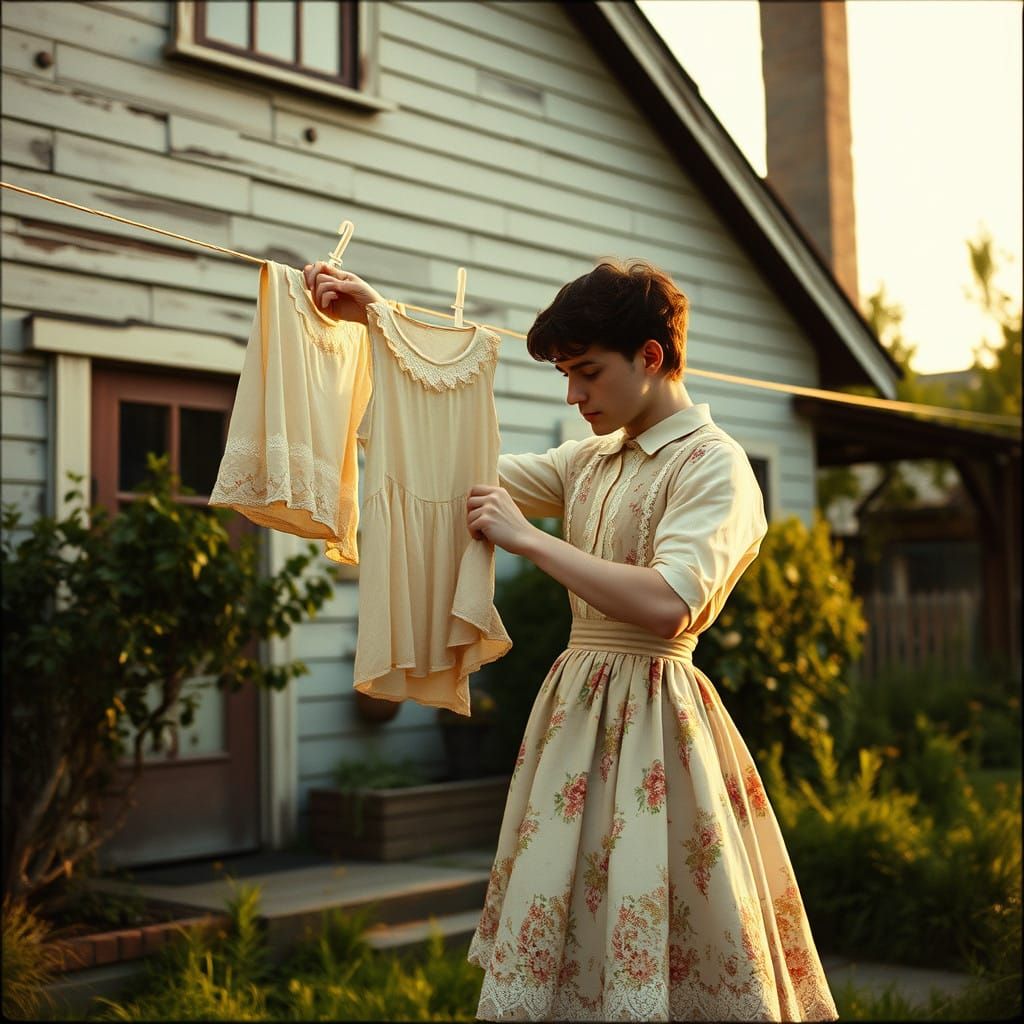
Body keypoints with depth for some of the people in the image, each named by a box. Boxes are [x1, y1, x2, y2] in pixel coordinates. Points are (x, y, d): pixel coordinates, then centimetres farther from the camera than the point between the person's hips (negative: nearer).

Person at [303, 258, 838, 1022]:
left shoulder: (713, 465, -9)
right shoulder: (592, 461, 13)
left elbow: (666, 605, -23)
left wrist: (525, 537, -16)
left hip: (650, 716, -7)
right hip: (576, 706, 7)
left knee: (653, 956, -3)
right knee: (554, 945, 10)